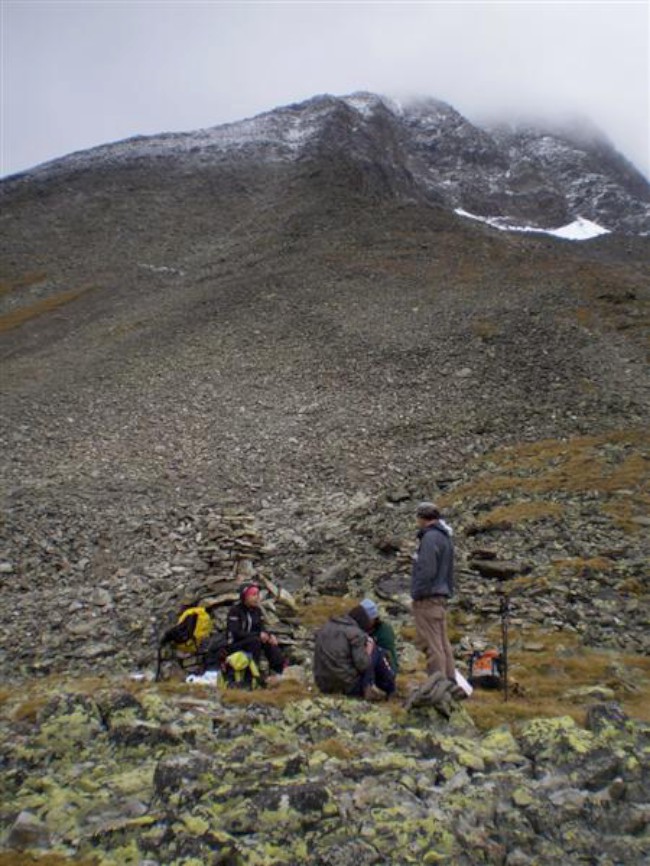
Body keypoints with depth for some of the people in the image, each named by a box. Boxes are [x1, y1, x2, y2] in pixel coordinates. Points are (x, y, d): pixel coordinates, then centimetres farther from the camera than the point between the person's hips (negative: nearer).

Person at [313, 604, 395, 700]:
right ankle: (388, 687, 16)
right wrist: (368, 651, 3)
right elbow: (363, 665, -16)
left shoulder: (325, 628, 10)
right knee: (377, 652, 9)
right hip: (348, 686, -6)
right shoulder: (356, 633, -10)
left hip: (324, 686, 6)